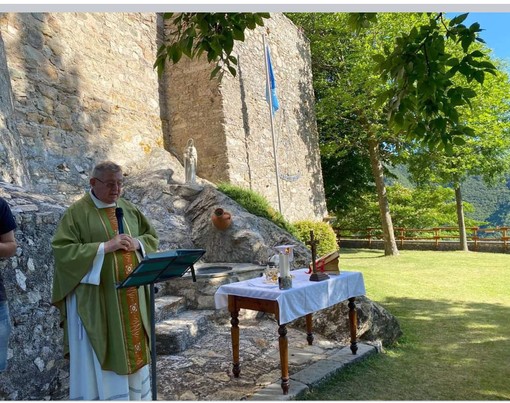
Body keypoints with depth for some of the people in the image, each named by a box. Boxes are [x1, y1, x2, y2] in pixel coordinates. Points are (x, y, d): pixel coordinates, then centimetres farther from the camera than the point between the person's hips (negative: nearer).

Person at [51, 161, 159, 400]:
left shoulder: (129, 209, 10)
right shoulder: (77, 212, -7)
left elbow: (152, 237, 15)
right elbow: (62, 250, -15)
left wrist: (137, 243, -7)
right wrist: (104, 247, -21)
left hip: (130, 295, 6)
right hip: (95, 298, -5)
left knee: (132, 347, 13)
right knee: (98, 357, 2)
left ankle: (133, 395, 28)